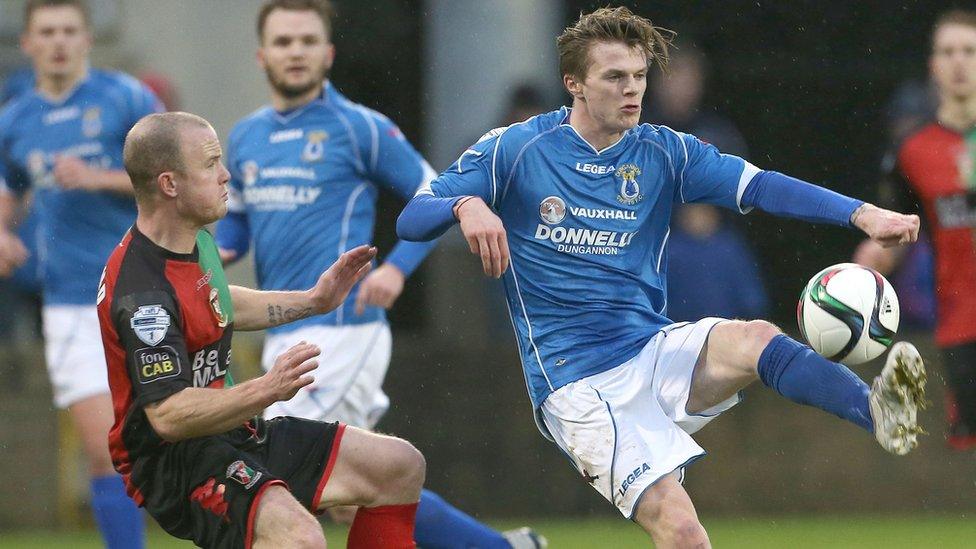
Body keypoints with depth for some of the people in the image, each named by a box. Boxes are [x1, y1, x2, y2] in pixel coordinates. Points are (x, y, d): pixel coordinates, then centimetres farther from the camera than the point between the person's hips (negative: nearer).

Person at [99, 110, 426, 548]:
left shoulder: (195, 239, 7)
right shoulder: (142, 290, -26)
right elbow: (167, 415, -32)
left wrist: (312, 300, 29)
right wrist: (265, 391, -40)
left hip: (232, 432, 11)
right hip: (173, 462, -11)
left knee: (400, 467, 13)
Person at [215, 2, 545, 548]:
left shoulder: (360, 128, -4)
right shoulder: (245, 137, 14)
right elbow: (237, 216, 27)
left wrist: (397, 267, -16)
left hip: (341, 333, -7)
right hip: (285, 337, 7)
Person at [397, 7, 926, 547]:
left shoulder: (663, 152, 6)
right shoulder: (514, 150, -1)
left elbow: (760, 186, -7)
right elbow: (410, 219, -4)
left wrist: (862, 214, -22)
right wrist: (465, 206, -28)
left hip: (655, 349, 3)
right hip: (578, 381, -3)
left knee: (756, 338, -30)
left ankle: (880, 411, -54)